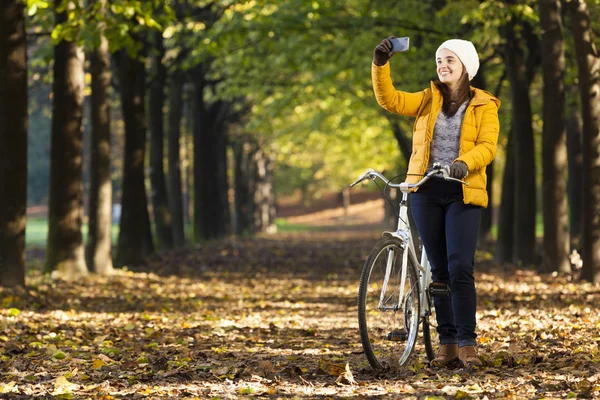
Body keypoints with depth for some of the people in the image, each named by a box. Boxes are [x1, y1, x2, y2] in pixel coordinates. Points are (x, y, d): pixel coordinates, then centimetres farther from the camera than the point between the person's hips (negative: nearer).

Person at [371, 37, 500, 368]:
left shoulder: (484, 106, 3)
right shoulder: (428, 100, 11)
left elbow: (487, 146, -9)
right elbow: (389, 100, -1)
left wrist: (465, 162, -29)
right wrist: (380, 65, -15)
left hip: (463, 192, -3)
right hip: (426, 191, 3)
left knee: (460, 267, -12)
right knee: (439, 269, 6)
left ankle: (467, 343, -4)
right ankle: (447, 342, 12)